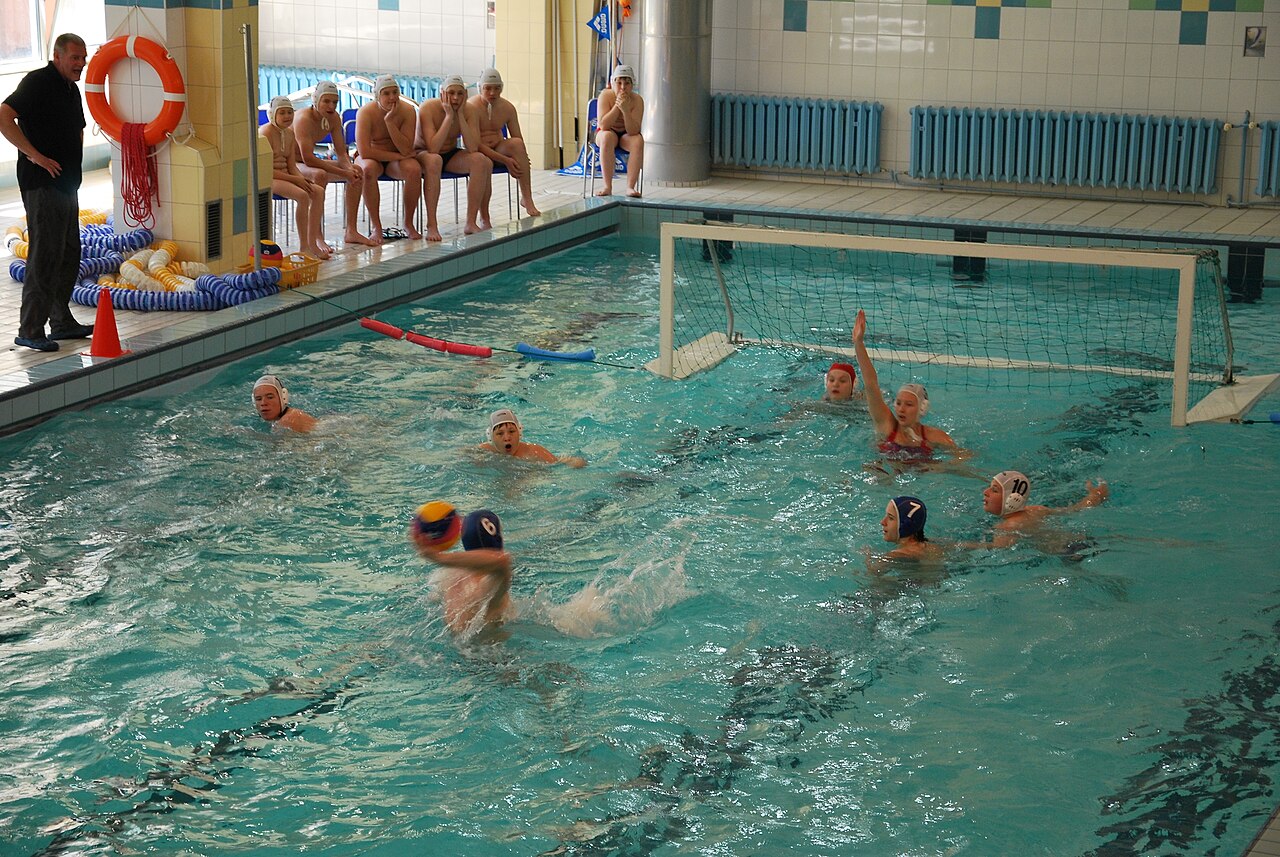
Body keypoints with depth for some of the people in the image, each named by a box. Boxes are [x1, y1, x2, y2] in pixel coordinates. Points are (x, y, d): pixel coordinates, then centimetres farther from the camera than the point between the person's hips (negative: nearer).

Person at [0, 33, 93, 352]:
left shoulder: (71, 88, 17)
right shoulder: (38, 82, -12)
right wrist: (35, 155, -23)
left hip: (66, 183, 10)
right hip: (42, 183, -10)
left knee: (69, 253, 13)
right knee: (45, 254, -10)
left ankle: (62, 322, 23)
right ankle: (30, 330, -7)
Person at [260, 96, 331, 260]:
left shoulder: (289, 133, 12)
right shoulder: (266, 133, -14)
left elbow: (292, 166, 11)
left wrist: (302, 179, -10)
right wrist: (295, 179, -20)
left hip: (284, 176, 8)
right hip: (267, 179, -8)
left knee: (318, 191, -11)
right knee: (302, 195, -29)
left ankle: (313, 240, -10)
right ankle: (304, 246, -23)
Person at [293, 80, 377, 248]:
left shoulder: (334, 118, -3)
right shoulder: (303, 119, -27)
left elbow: (341, 153, -1)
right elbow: (308, 159, -34)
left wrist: (350, 169, -25)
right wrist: (343, 173, -33)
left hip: (308, 161, 8)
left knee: (357, 170, -4)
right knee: (320, 175, -38)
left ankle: (350, 231, -3)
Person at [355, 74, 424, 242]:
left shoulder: (407, 110, -14)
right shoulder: (366, 113, -20)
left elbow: (406, 150, -21)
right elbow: (364, 151, -28)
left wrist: (390, 121, -29)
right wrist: (398, 156, -24)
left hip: (397, 158, 2)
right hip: (371, 157, -2)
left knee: (414, 169, -30)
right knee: (368, 169, -37)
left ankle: (409, 223, -13)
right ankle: (375, 226, -26)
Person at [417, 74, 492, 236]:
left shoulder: (470, 110, -12)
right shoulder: (428, 108, -23)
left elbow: (472, 149, -23)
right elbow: (433, 148, -32)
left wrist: (460, 115, -26)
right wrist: (449, 116, -31)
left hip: (451, 155, 4)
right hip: (423, 153, -4)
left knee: (482, 161, -22)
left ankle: (471, 222, -19)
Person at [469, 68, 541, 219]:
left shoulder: (507, 108, 2)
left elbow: (518, 139, 5)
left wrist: (522, 160, -18)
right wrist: (505, 160, -28)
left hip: (499, 149, 4)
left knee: (517, 143, -27)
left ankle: (526, 198, -31)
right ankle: (485, 220, -26)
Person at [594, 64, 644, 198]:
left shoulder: (637, 100, -15)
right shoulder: (606, 95, -16)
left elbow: (634, 131, -23)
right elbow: (602, 125, -24)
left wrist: (626, 110, -35)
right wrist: (617, 106, -30)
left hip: (626, 135, 1)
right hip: (606, 133, -1)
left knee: (638, 140, -31)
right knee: (607, 136, -36)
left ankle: (630, 187, -31)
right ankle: (608, 186, -35)